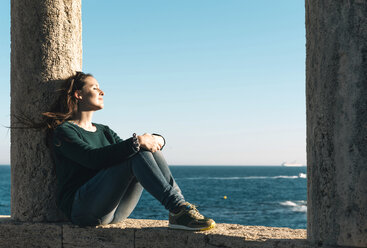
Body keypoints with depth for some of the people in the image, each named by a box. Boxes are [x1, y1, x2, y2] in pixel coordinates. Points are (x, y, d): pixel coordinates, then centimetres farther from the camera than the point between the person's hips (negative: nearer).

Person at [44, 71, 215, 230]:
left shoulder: (104, 131, 25)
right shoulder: (64, 131, -2)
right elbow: (92, 158, -20)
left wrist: (157, 140, -9)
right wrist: (136, 142, -25)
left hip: (113, 212, 7)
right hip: (81, 208, -7)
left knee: (149, 148, -13)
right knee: (138, 154, -23)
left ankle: (179, 210, -24)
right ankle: (178, 209, -32)